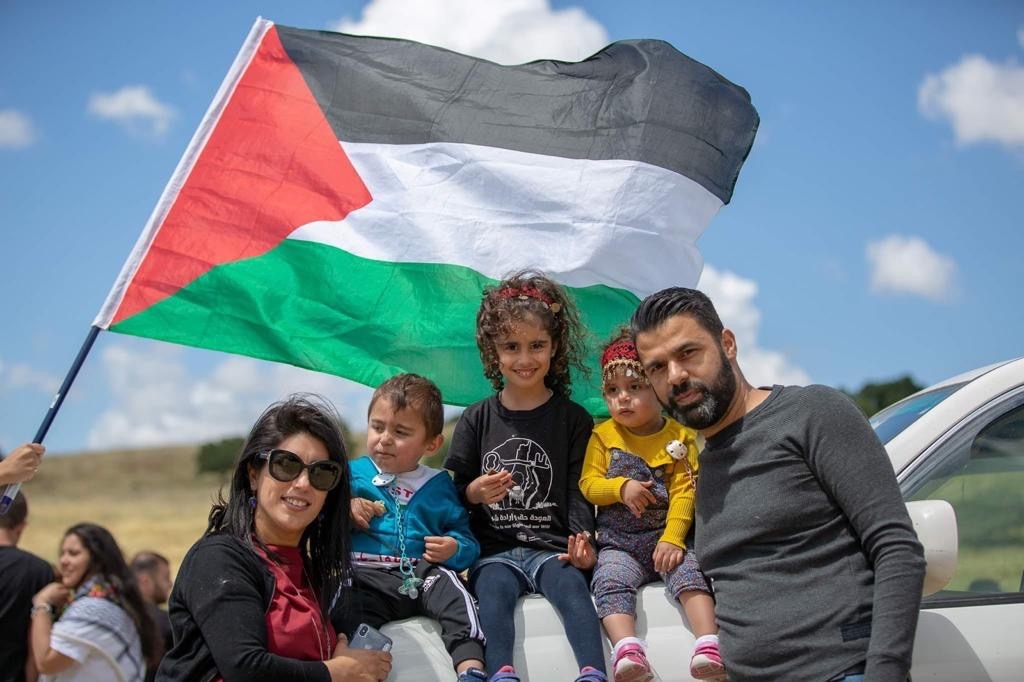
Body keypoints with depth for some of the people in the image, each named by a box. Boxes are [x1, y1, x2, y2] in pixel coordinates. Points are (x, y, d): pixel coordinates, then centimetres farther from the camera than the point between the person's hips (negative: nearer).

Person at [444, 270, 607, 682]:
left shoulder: (573, 419, 10)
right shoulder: (476, 420, 12)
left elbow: (578, 491, 6)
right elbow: (451, 491, 13)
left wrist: (581, 537, -13)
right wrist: (474, 493, -11)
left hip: (551, 546, -1)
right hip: (493, 550, 1)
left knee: (570, 582, -32)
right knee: (494, 587, -31)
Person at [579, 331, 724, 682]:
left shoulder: (679, 436, 2)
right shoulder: (603, 435, 8)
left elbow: (684, 492, -5)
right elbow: (588, 483, 3)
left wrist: (673, 538, -17)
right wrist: (621, 487, -17)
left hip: (666, 535, -1)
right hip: (618, 543, 1)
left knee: (689, 571, -27)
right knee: (611, 581, -26)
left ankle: (709, 647, -35)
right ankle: (628, 650, -42)